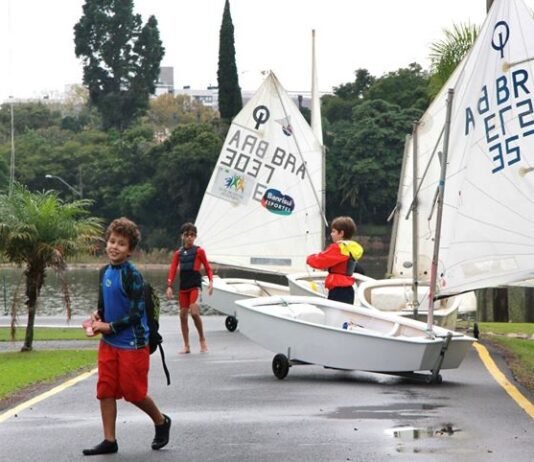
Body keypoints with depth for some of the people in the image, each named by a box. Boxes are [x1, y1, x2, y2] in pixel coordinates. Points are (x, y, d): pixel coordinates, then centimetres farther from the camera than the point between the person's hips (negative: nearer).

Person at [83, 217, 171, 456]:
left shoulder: (132, 275, -16)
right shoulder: (106, 272, 7)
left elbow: (136, 313, -19)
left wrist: (110, 327, -16)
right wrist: (97, 316, 0)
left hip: (132, 343, -7)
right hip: (108, 343, 7)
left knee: (133, 391, 1)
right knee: (105, 390, 3)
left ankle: (161, 422, 26)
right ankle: (109, 440, 10)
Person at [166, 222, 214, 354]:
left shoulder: (199, 251, 0)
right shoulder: (178, 253, 9)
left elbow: (207, 268, 3)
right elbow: (173, 270, 4)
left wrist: (210, 281, -12)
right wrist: (169, 286, -6)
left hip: (195, 285, -4)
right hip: (183, 286, 5)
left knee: (194, 312, -19)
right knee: (183, 314, 4)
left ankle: (202, 340, -1)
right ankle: (186, 346, 11)